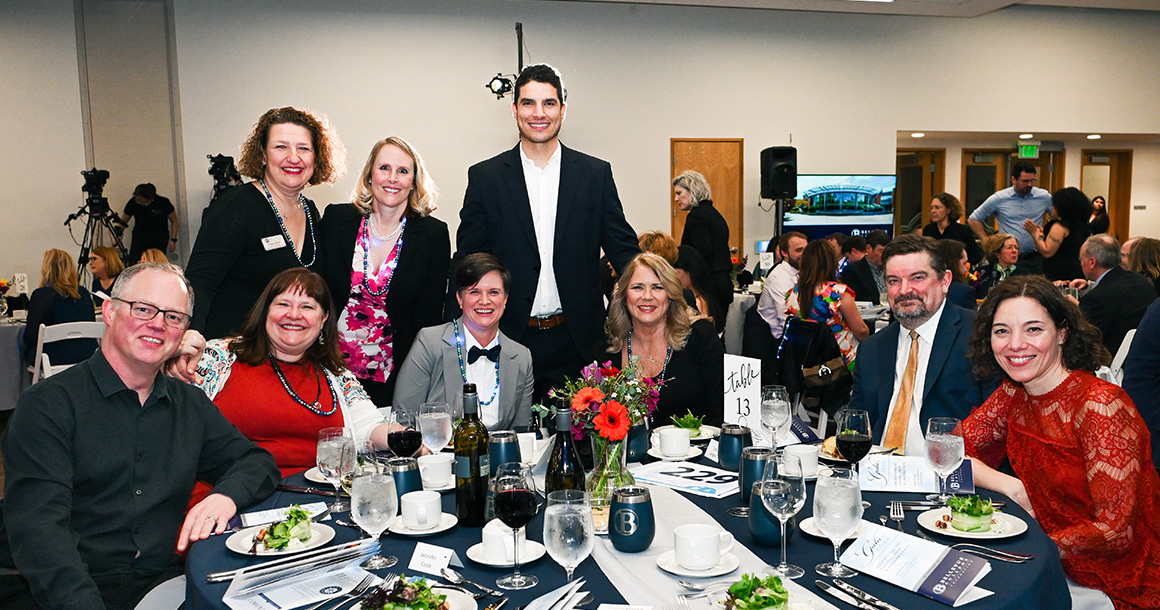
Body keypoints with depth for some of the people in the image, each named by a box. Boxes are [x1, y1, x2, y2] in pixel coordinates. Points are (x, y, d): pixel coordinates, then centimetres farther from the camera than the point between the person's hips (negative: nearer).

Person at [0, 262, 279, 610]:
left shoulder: (191, 405, 13)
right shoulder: (48, 405, -3)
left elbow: (256, 462, 16)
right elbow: (38, 527, -13)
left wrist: (226, 496, -7)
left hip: (161, 582, 4)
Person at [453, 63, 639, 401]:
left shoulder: (596, 174, 5)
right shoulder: (485, 177, 3)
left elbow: (623, 249, 5)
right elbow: (467, 261, 4)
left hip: (576, 344, 1)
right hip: (508, 339, 0)